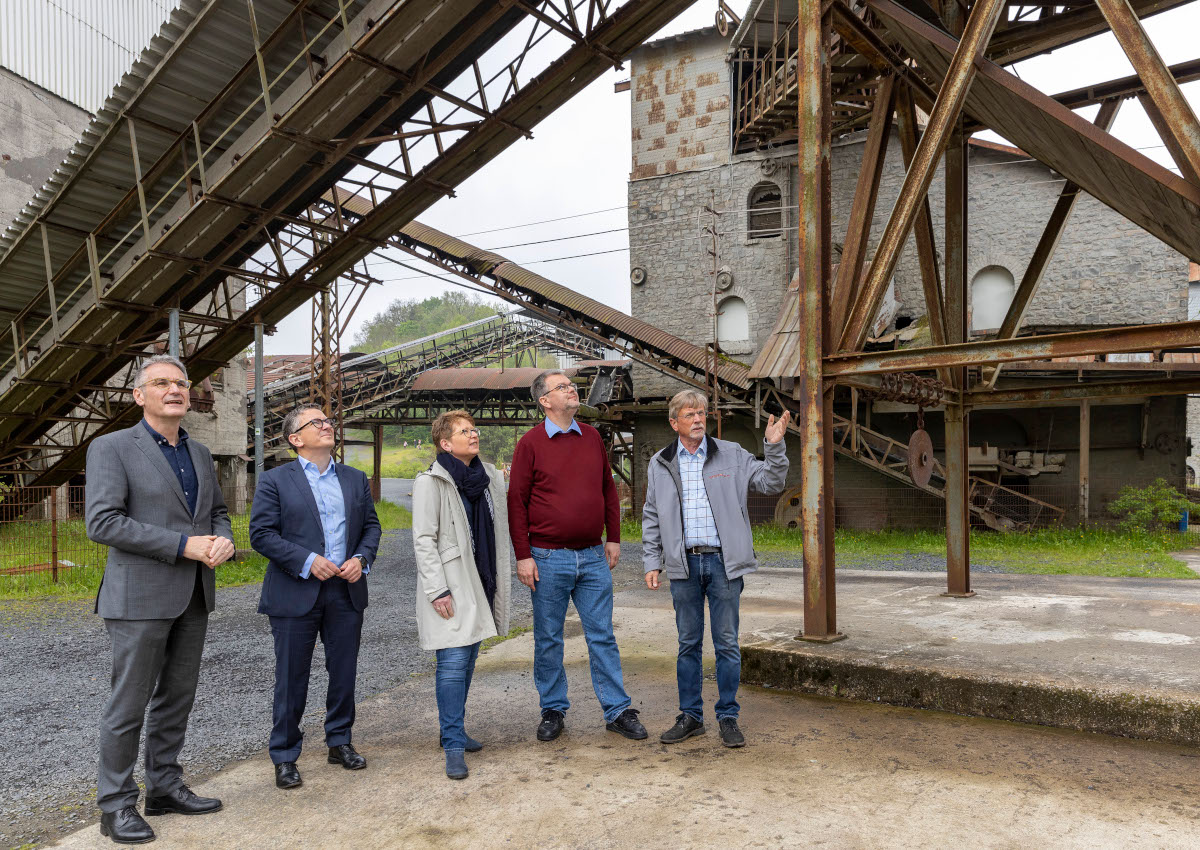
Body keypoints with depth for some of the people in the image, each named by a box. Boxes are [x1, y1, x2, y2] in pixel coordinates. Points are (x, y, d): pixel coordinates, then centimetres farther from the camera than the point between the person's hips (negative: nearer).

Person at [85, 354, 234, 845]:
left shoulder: (199, 454, 13)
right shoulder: (111, 448, -7)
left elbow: (218, 512, 19)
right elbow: (101, 522, -17)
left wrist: (222, 540, -5)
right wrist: (183, 545, -21)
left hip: (193, 597, 6)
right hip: (139, 597, -6)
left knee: (177, 698, 15)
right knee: (129, 704, 3)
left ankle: (165, 788, 29)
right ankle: (116, 805, 18)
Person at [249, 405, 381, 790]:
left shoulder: (356, 479, 11)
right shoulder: (275, 480, -2)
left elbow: (371, 525, 13)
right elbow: (262, 534, -8)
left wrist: (362, 558, -5)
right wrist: (307, 561, -17)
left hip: (346, 592, 4)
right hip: (296, 595, -4)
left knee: (344, 673, 12)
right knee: (291, 680, 4)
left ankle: (339, 742, 31)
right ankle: (284, 757, 20)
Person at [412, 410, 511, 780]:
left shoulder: (490, 478, 10)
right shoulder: (431, 483, -9)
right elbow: (424, 540, -12)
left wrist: (501, 580, 14)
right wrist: (437, 590, -17)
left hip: (480, 583, 7)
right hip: (450, 586, -7)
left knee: (467, 660, 14)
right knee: (453, 663, -10)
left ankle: (454, 731, 28)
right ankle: (454, 747, -2)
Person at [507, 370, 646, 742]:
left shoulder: (592, 437, 9)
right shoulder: (531, 443, -4)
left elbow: (608, 489, 15)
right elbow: (516, 501, -5)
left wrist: (613, 538, 11)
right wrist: (523, 555, -8)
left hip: (593, 558, 3)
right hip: (549, 559, -3)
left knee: (602, 635, 8)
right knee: (548, 639, 8)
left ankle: (617, 711, 17)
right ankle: (553, 710, 23)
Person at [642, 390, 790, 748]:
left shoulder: (731, 455, 4)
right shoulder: (660, 465, 7)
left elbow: (770, 483, 1)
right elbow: (651, 518, 10)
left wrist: (774, 447, -14)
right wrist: (652, 562, 5)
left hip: (723, 561, -1)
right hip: (684, 564, 1)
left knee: (727, 642, 5)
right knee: (688, 643, 10)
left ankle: (728, 717, 17)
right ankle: (690, 716, 22)